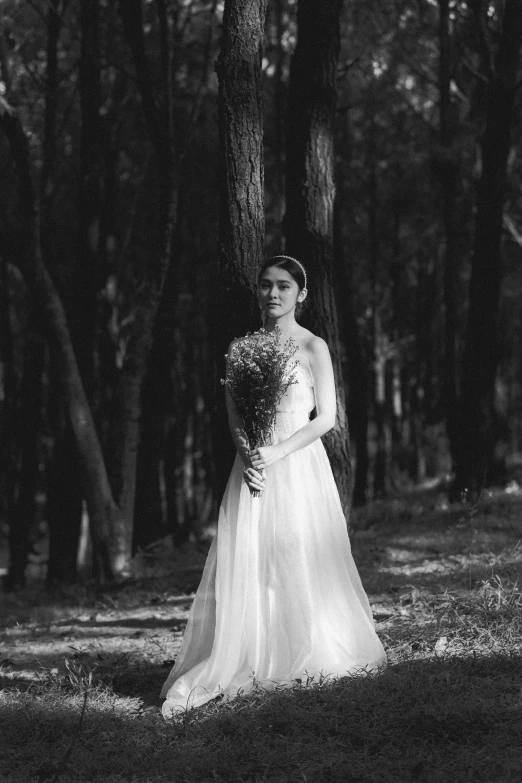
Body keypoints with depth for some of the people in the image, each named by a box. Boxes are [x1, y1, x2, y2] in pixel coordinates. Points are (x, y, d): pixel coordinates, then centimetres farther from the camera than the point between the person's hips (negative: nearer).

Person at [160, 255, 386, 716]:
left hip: (299, 466, -3)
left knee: (302, 563, -2)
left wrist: (276, 453, -12)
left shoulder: (313, 347, -1)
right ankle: (247, 664, -4)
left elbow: (326, 418, -4)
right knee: (245, 566, -4)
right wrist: (249, 455, -11)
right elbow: (233, 417, 8)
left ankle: (308, 658, 10)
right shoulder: (240, 348, 9)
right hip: (254, 467, 3)